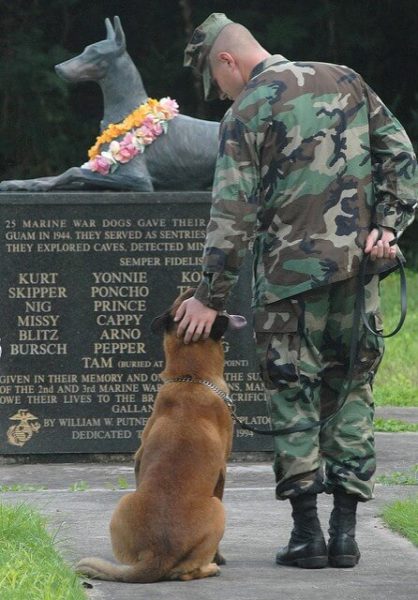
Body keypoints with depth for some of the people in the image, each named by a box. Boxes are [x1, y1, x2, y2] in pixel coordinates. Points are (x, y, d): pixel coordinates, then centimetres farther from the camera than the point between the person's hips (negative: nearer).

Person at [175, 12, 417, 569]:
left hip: (291, 272, -5)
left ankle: (306, 533, 1)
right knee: (350, 392, 10)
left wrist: (211, 297, -8)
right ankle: (345, 530, 8)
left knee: (294, 398, 4)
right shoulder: (345, 80, 10)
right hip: (358, 266, 5)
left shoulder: (247, 112, -6)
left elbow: (234, 213, -11)